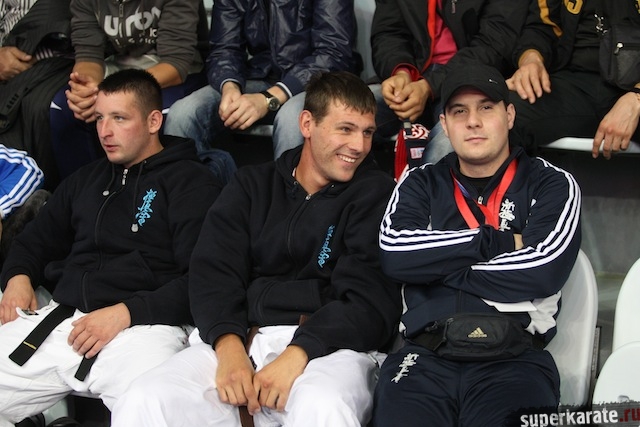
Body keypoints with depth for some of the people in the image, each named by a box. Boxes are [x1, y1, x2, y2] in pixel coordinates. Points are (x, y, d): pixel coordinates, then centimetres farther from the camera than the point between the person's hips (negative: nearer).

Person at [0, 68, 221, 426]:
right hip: (59, 319, 6)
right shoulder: (86, 179, 25)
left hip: (145, 326, -6)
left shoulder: (191, 182, 4)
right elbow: (36, 240, 35)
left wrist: (125, 313, -15)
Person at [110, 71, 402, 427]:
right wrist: (228, 344, -15)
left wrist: (299, 352, -20)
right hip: (242, 335, 3)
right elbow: (212, 270, 5)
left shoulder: (376, 194, 8)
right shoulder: (254, 184, 18)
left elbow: (371, 301, -4)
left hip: (329, 345, -2)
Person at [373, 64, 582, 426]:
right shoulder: (421, 185, 17)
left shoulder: (551, 186, 10)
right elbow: (394, 254, -2)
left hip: (514, 359, -1)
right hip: (425, 357, 2)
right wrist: (498, 241, -3)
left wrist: (437, 263, -1)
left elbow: (543, 270, -8)